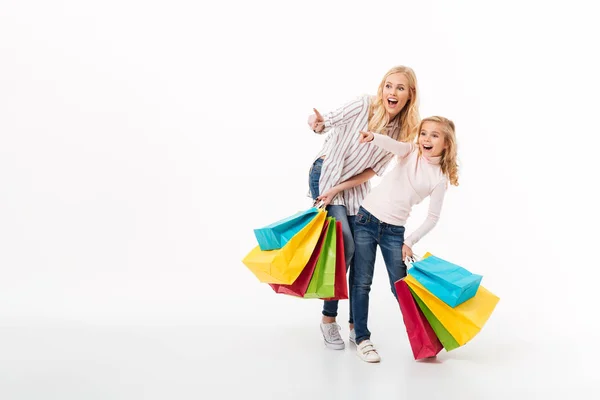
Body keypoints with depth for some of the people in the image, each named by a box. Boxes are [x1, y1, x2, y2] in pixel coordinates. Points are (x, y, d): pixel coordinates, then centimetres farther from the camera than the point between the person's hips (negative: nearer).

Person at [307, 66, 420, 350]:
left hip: (355, 186, 5)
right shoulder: (364, 105, -19)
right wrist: (317, 123, -37)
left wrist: (338, 189, -15)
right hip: (326, 175, -5)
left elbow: (374, 169, -5)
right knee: (344, 246, -15)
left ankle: (356, 325, 15)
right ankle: (328, 318, 1)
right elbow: (325, 124, -12)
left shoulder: (403, 131, -6)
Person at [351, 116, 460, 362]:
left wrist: (410, 242, -4)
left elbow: (433, 217, 2)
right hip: (367, 219, 0)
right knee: (362, 282, -1)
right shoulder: (410, 152, 1)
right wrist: (373, 137, -43)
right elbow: (391, 144, -22)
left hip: (394, 231, 0)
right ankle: (362, 339, 7)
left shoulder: (440, 178, -1)